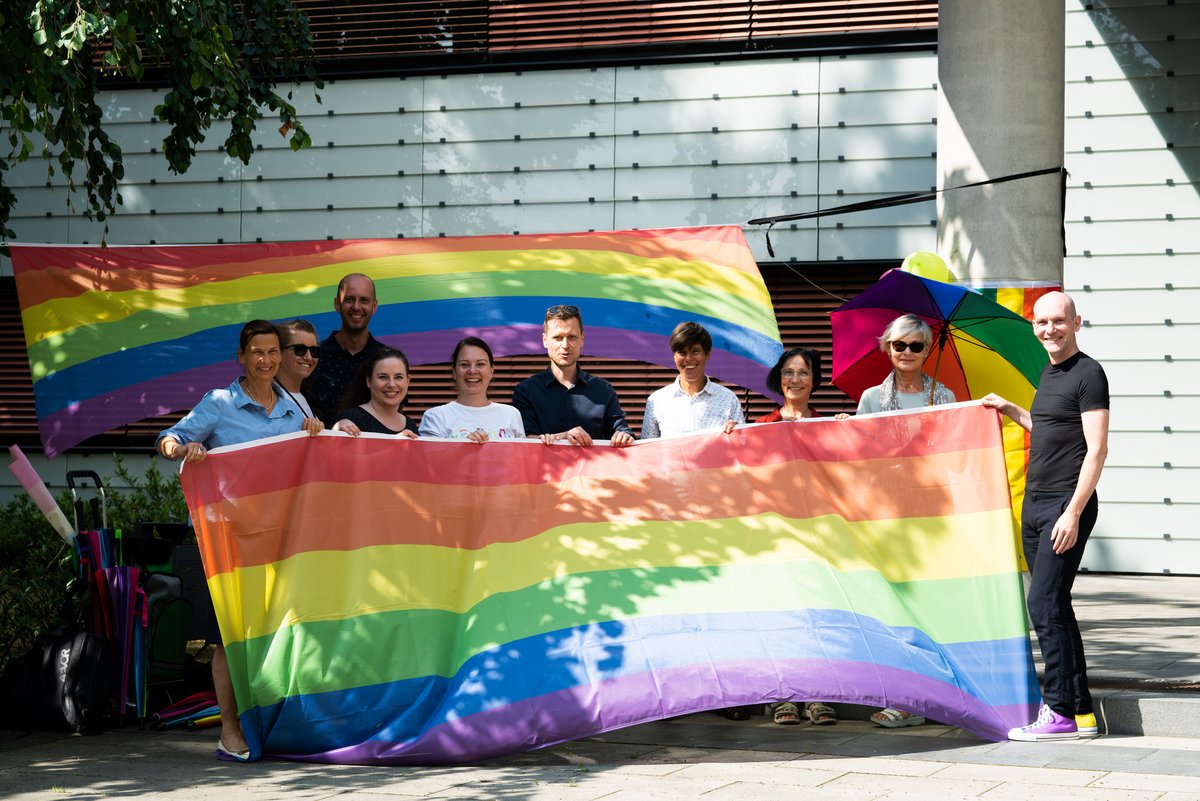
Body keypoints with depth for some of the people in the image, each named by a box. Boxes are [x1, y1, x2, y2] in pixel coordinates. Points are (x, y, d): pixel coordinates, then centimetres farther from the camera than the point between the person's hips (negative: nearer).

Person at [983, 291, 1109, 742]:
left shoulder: (1087, 374, -10)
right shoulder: (1048, 374, 16)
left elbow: (1096, 449, -15)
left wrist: (1073, 512, -21)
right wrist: (1011, 411, 22)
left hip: (1066, 504, -9)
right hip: (1035, 504, 9)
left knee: (1044, 604, -12)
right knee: (1055, 607, 9)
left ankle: (1060, 712, -8)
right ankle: (1081, 710, 14)